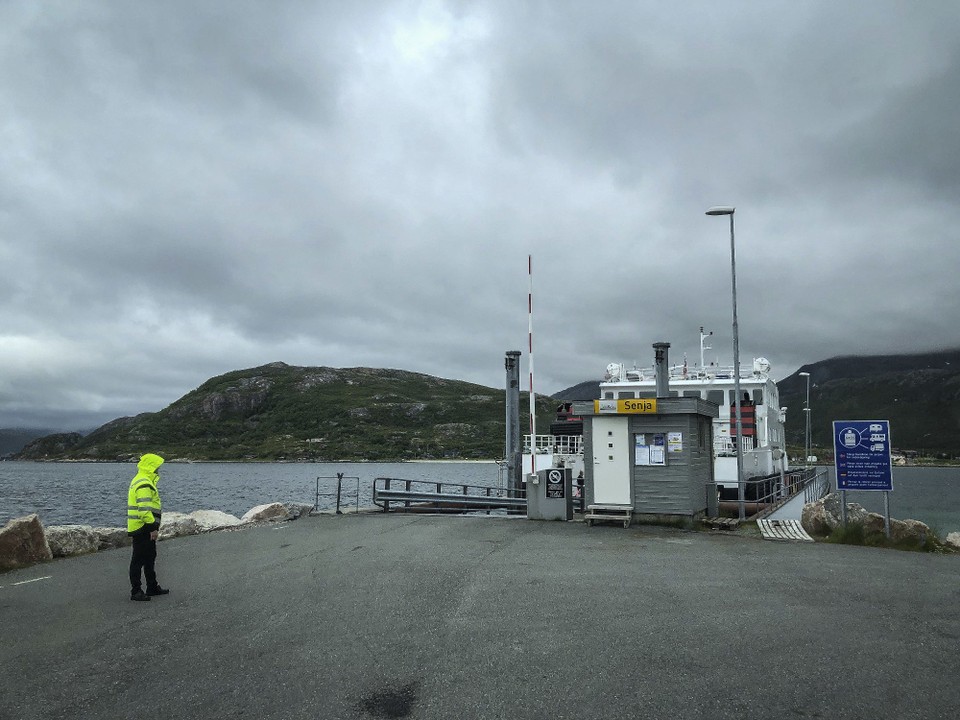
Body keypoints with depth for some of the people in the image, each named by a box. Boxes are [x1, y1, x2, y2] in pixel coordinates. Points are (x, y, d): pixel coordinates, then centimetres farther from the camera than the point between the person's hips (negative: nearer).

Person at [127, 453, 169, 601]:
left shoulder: (141, 481, 16)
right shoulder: (144, 484, -20)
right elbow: (144, 509, -27)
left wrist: (153, 526, 22)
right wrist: (152, 527, -23)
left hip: (144, 529, 11)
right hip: (142, 529, -11)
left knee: (150, 558, 18)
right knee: (139, 560, -3)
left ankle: (152, 587, 28)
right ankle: (136, 591, 5)